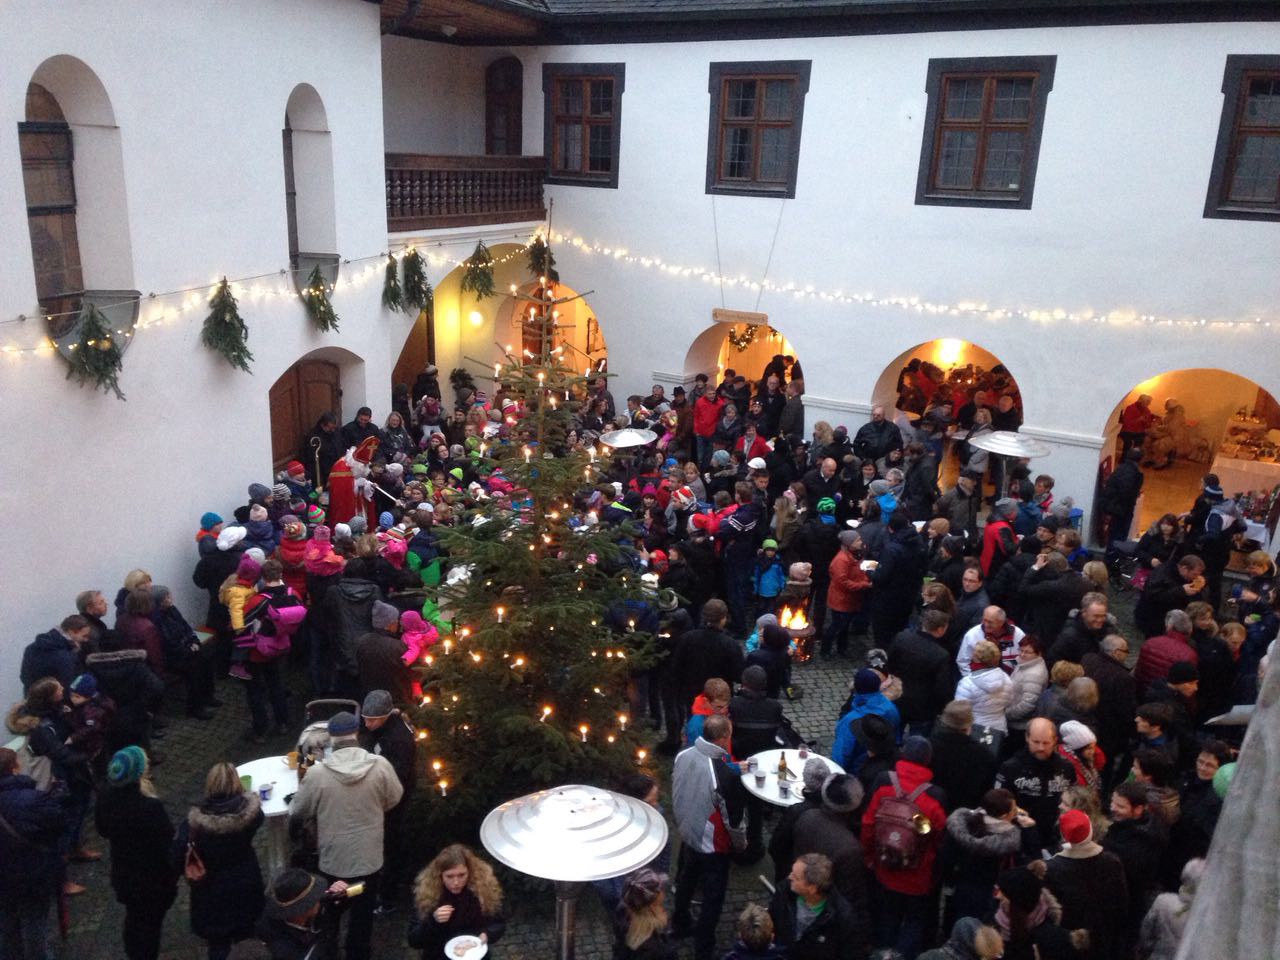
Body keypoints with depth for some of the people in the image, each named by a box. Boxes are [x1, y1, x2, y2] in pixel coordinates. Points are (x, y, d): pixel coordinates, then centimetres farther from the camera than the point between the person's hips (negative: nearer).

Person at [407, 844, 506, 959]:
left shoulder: (484, 889, -11)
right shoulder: (427, 893, -13)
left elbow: (499, 923, 1)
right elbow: (414, 940, -11)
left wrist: (487, 934, -18)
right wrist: (433, 921, -26)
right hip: (439, 956, 0)